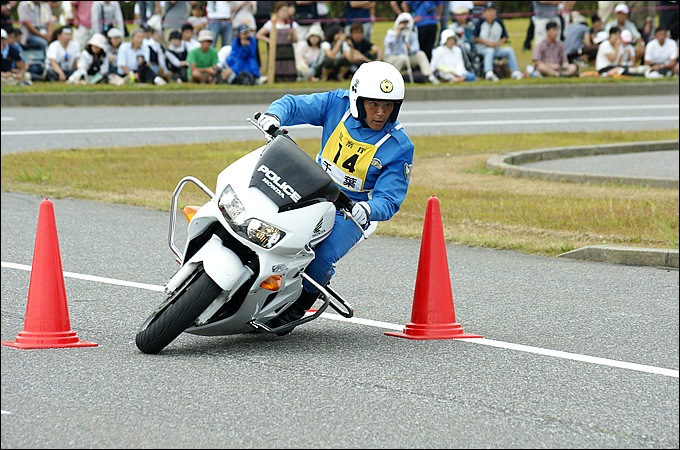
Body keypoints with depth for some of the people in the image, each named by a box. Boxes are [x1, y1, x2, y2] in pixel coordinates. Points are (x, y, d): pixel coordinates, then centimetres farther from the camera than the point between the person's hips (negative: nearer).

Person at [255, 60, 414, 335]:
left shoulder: (399, 148, -13)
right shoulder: (338, 104, -5)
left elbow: (389, 201, -16)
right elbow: (294, 105, 1)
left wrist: (367, 209, -39)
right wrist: (274, 115, -23)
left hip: (350, 213, -4)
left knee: (322, 258, -29)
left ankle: (300, 305, -1)